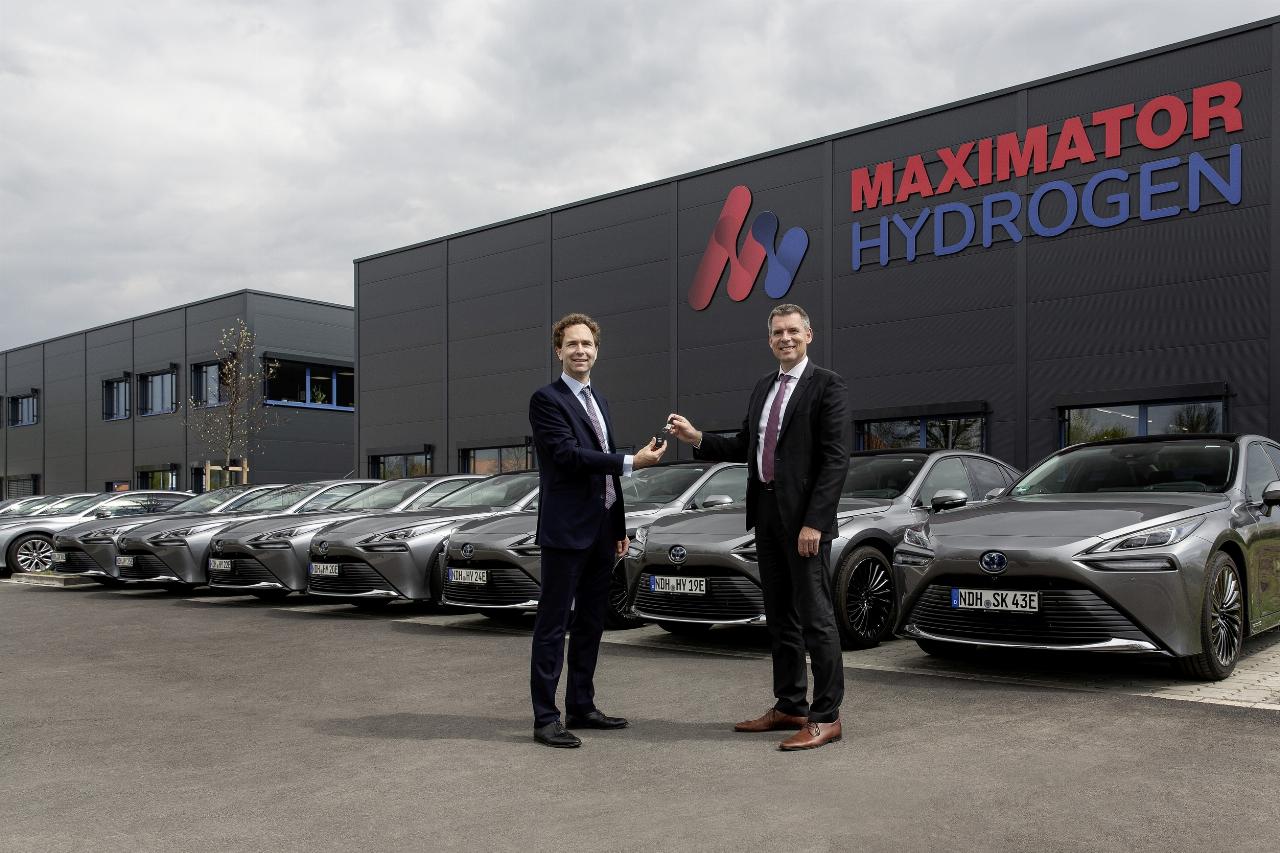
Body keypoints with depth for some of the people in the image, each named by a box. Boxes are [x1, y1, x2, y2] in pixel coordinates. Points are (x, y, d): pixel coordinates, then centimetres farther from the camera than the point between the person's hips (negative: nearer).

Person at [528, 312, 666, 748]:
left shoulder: (598, 401, 18)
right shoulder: (546, 399, -7)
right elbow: (568, 454, -18)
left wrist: (620, 527, 18)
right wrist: (632, 461, -21)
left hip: (602, 529, 8)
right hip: (567, 529, -8)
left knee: (590, 623, 13)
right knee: (553, 624, -4)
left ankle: (581, 707, 22)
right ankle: (545, 718, 1)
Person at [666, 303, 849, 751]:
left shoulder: (828, 387, -7)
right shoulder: (763, 387, 16)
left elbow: (835, 459, -14)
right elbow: (744, 446, 18)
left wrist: (814, 522, -20)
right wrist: (697, 438, 4)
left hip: (805, 518, -8)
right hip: (766, 514, 8)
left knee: (815, 617, -3)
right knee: (780, 618, 13)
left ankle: (826, 717, 5)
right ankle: (789, 707, 24)